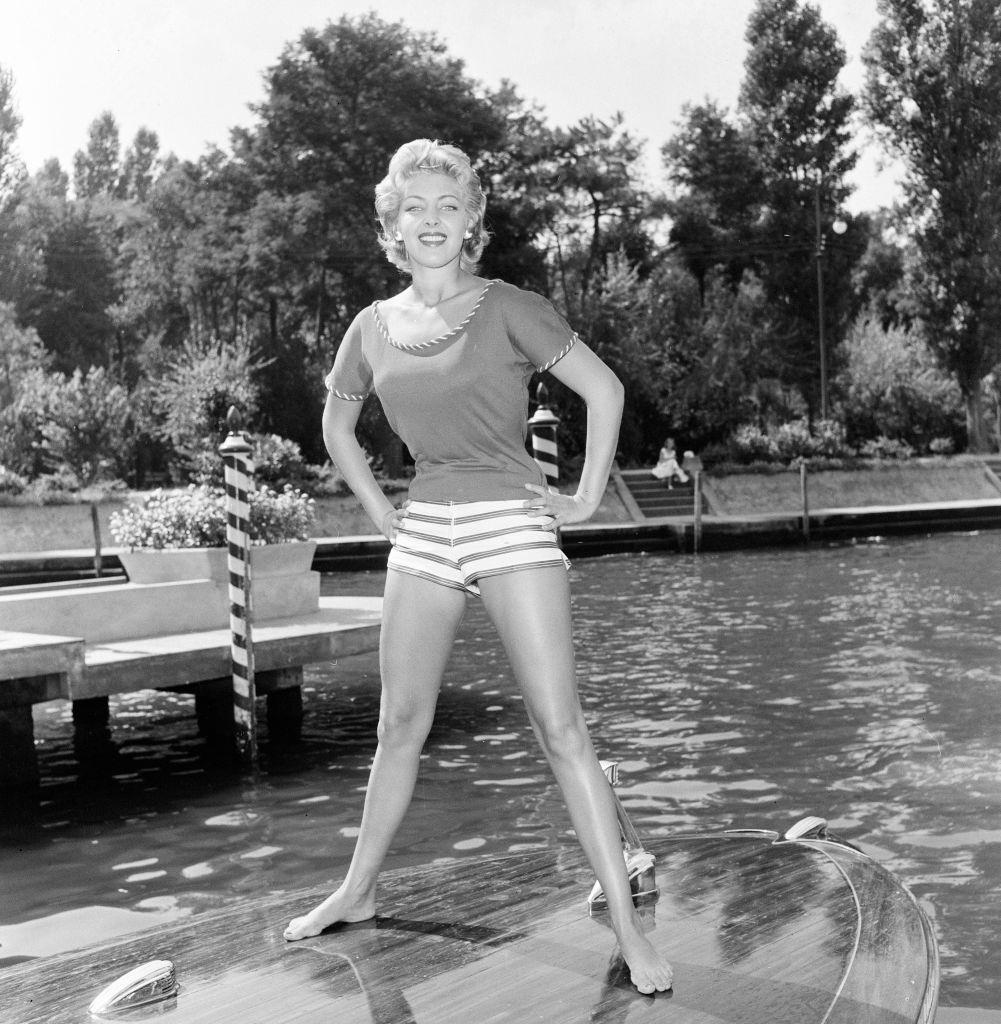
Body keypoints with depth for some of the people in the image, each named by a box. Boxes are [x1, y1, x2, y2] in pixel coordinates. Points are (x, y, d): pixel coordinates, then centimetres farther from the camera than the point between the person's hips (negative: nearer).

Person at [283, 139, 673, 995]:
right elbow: (337, 423, 23)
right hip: (424, 536, 4)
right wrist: (378, 508, 14)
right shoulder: (374, 327, 8)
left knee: (561, 727, -7)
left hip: (513, 526, -4)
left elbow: (605, 390, -5)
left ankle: (627, 924, -1)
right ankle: (358, 891, 30)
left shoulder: (508, 310, -5)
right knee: (401, 726, 13)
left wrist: (588, 497, -6)